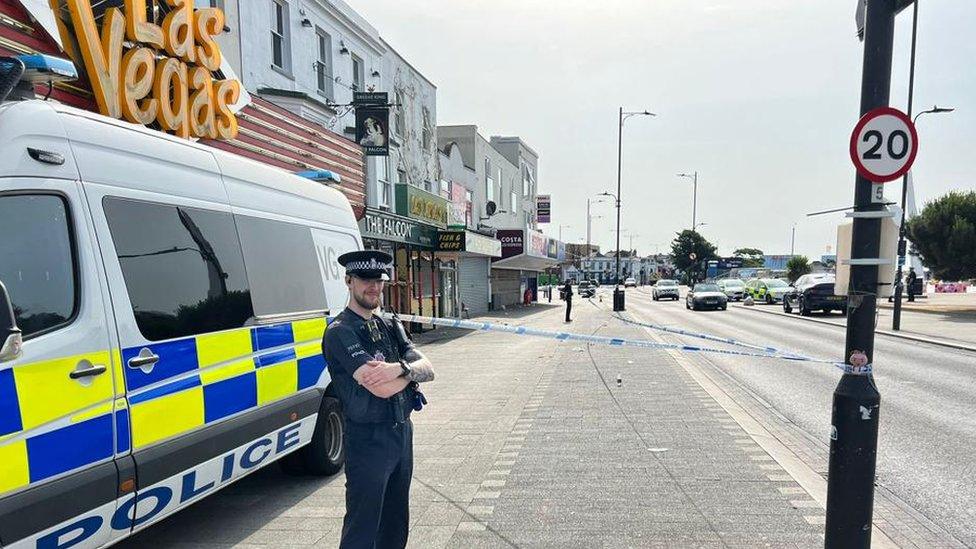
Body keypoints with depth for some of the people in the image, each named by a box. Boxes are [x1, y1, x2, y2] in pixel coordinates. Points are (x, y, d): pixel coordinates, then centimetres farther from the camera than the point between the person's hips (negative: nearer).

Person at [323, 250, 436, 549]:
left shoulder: (390, 326, 10)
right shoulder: (340, 332, -15)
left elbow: (428, 370, -1)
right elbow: (382, 388, -24)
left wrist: (398, 368, -20)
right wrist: (411, 369, -6)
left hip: (403, 432, 8)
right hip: (368, 439, -7)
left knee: (396, 524, 20)